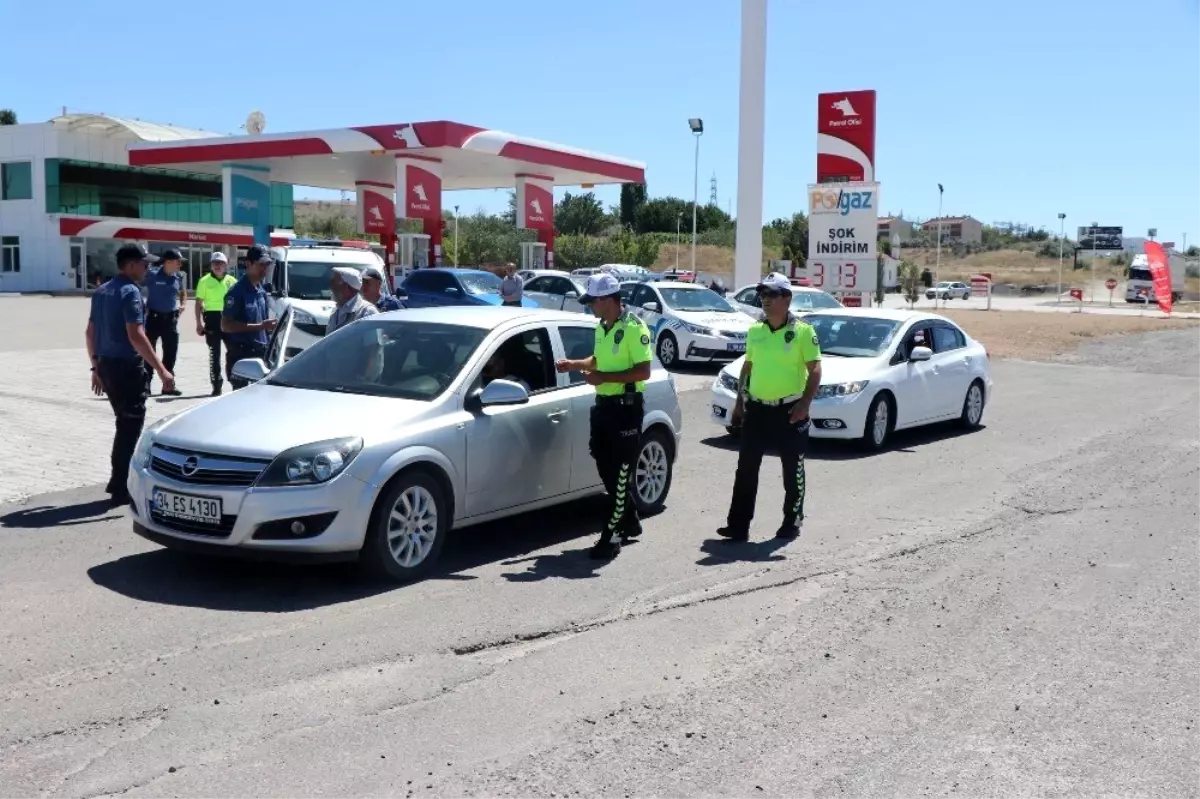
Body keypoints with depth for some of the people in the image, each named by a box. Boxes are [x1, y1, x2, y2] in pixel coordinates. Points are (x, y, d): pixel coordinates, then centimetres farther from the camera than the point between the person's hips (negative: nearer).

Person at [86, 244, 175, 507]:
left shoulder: (101, 292, 13)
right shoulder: (130, 292, -15)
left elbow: (90, 332, 16)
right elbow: (136, 336, -23)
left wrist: (96, 367, 23)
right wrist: (161, 370, -24)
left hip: (107, 365, 9)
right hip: (127, 366, -9)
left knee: (125, 424, 19)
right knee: (130, 426, -1)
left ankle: (119, 482, 26)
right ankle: (121, 489, 2)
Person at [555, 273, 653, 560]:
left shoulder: (634, 328, -15)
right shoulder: (602, 327, 11)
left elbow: (643, 372, -20)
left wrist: (604, 377, -23)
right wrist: (574, 364, 9)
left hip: (626, 408, -9)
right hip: (603, 405, 9)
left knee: (619, 473, -5)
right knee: (606, 469, 15)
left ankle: (611, 537, -3)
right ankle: (630, 522, 32)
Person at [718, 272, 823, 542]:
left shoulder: (803, 331, -7)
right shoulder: (755, 331, 9)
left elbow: (815, 370, -8)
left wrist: (804, 404, -18)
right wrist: (739, 402, 13)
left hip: (789, 410, -4)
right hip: (756, 409, 5)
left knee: (793, 470, 7)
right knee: (746, 468, 2)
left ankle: (792, 522, 20)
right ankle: (738, 525, 5)